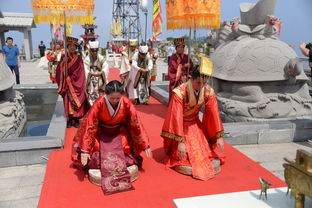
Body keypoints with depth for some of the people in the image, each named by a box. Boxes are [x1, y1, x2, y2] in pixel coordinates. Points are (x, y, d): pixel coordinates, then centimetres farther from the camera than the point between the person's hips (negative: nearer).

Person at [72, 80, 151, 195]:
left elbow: (136, 123, -15)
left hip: (119, 133, 1)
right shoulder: (99, 103, -29)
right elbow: (89, 125, -24)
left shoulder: (126, 103, -25)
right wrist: (84, 150, -26)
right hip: (101, 133, -1)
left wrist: (145, 145, -12)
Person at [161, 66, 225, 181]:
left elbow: (214, 114, -10)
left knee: (214, 162, 0)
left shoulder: (209, 92, -15)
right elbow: (176, 117, -28)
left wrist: (219, 136, -11)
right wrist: (180, 141, -29)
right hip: (179, 127, -4)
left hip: (195, 124, 5)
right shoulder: (180, 93, -30)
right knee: (186, 166, -10)